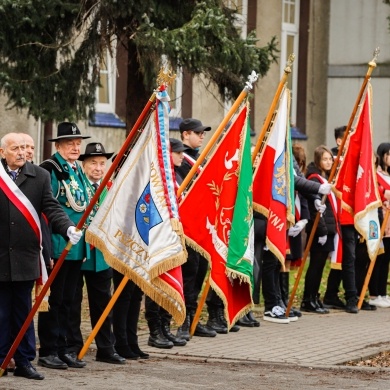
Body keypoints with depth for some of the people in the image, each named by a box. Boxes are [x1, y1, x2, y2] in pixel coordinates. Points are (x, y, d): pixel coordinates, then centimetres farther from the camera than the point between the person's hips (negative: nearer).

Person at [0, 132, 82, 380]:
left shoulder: (40, 176, 5)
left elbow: (51, 208, -1)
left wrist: (68, 228, -17)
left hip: (25, 255, 1)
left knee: (23, 311, 8)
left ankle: (24, 362, 14)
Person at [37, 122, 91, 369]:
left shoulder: (78, 171, 16)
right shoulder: (49, 170, -11)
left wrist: (86, 241, 20)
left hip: (76, 248, 8)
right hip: (56, 246, -8)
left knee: (67, 300, 11)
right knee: (53, 300, -2)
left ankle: (62, 348, 17)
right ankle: (48, 351, 3)